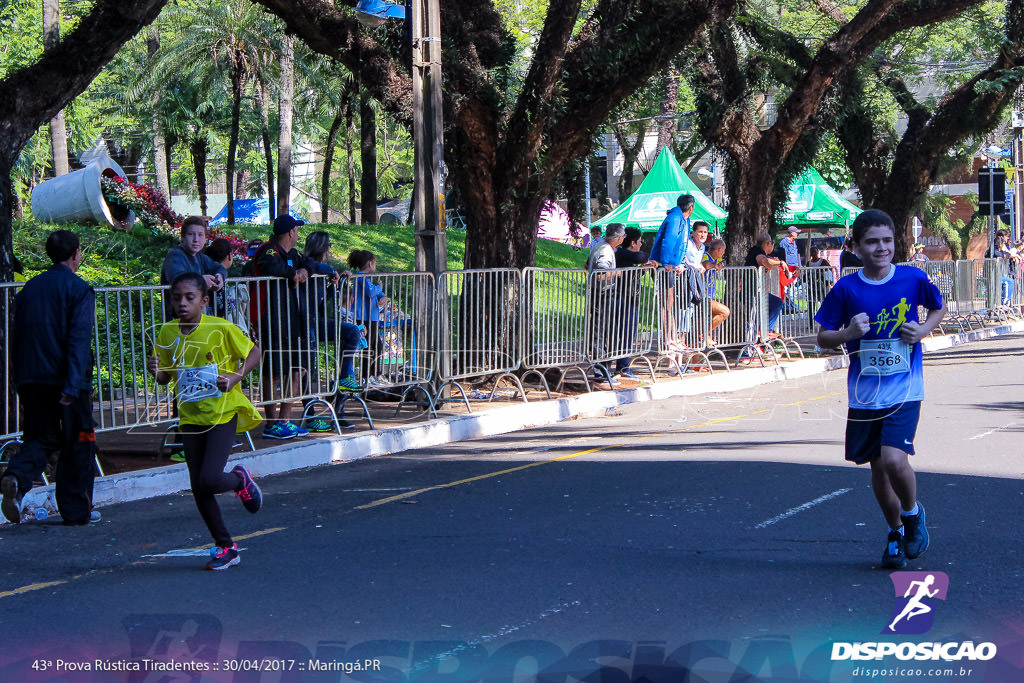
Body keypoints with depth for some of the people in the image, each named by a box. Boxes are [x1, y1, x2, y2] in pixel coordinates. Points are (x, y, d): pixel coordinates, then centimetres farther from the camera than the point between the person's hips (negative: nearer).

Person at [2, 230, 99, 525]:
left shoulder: (29, 289, 11)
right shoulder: (78, 290, -7)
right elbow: (79, 340, -17)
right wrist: (73, 386, -22)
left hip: (32, 380, 5)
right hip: (66, 380, -5)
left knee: (41, 439, 12)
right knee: (77, 443, 7)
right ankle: (77, 510, 12)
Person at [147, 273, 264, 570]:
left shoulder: (221, 328, -10)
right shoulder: (167, 333, 2)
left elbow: (253, 353, 1)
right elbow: (165, 377, 12)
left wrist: (235, 377, -15)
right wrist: (156, 370, -11)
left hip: (223, 412, -4)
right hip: (190, 417, 5)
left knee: (209, 480, -18)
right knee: (198, 488, 3)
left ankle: (240, 479, 18)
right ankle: (225, 547, 19)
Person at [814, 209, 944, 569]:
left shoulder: (914, 279, -4)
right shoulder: (846, 289, -4)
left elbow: (938, 308, 15)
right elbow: (823, 338, 3)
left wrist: (924, 330, -4)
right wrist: (848, 333, -17)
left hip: (904, 389, -2)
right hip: (865, 393, 2)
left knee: (894, 459, -19)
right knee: (877, 466, 10)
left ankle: (912, 512, 12)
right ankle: (895, 533, 33)